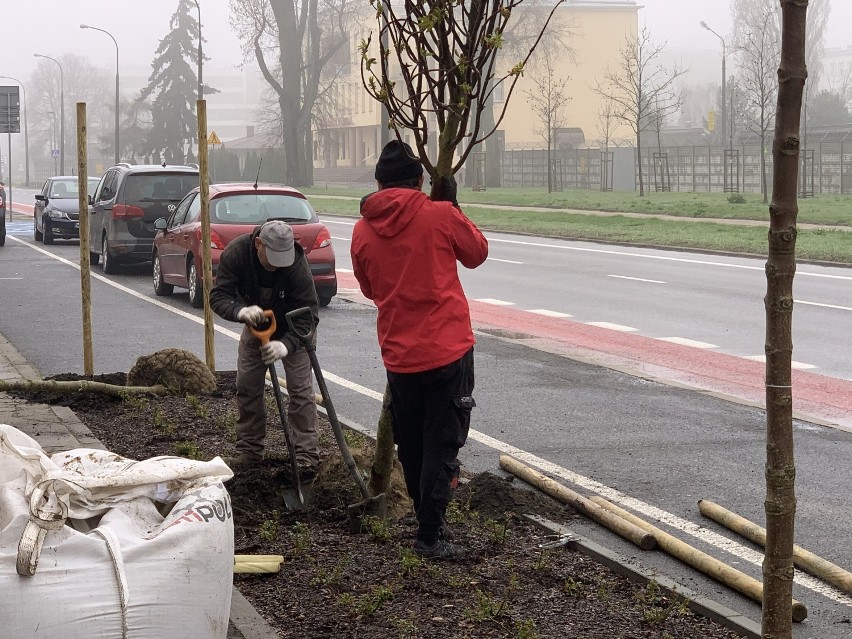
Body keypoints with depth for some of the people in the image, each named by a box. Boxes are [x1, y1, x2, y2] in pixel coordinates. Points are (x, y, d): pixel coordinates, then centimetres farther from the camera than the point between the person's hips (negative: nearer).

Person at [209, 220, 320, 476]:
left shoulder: (297, 265, -36)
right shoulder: (236, 253, -29)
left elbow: (307, 314, -33)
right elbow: (218, 295, -29)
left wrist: (286, 345, -49)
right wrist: (240, 311, -51)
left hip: (292, 330, -3)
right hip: (255, 327, 3)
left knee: (300, 389, -10)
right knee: (247, 387, 5)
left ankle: (306, 455, -6)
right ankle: (249, 450, 17)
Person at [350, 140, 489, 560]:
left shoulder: (362, 231, 3)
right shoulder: (441, 215, -8)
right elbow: (477, 253, 10)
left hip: (398, 355, 4)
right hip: (448, 349, -4)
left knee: (410, 445, 17)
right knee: (442, 443, 0)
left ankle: (427, 517, 31)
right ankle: (430, 535, -4)